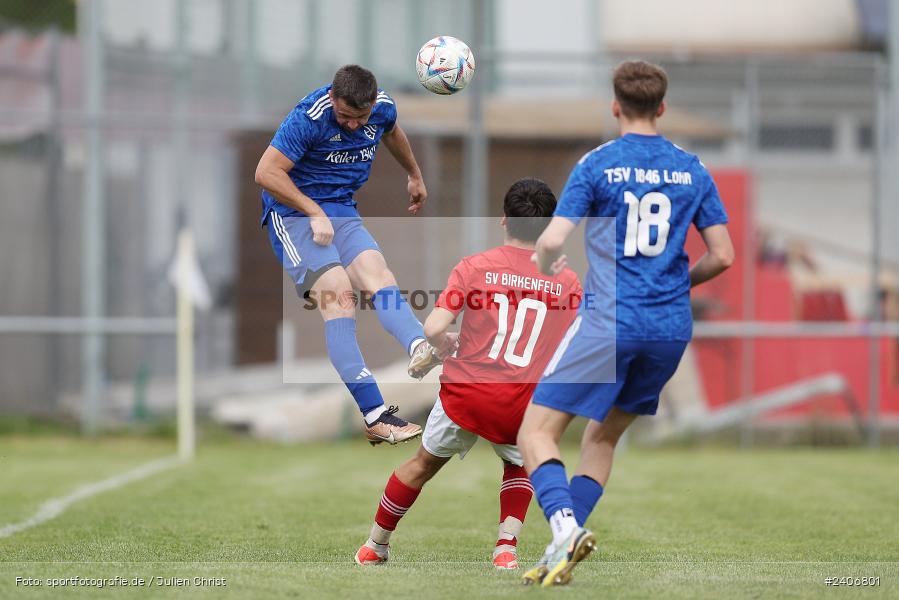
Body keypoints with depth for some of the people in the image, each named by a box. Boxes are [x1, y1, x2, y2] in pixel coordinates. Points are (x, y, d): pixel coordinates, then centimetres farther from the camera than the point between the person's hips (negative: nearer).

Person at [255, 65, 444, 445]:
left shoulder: (382, 107, 0)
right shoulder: (309, 118, -21)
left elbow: (391, 133, 26)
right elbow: (266, 172, -19)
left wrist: (415, 175, 41)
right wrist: (314, 212, -19)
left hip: (341, 212, 6)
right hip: (292, 212, -6)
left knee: (378, 276, -23)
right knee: (338, 294, -25)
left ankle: (419, 348, -52)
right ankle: (374, 415, -33)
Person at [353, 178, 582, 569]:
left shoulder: (474, 267, -1)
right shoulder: (567, 281, 3)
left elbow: (433, 329, -10)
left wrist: (447, 344, 12)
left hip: (465, 393, 0)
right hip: (522, 406, 0)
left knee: (424, 463, 23)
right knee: (519, 466, 31)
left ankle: (375, 547, 35)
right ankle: (507, 547, 12)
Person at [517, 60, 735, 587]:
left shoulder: (597, 165, -4)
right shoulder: (692, 170, 7)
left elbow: (552, 241, -10)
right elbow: (722, 255, 6)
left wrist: (545, 265, 13)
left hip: (610, 323, -5)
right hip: (672, 327, 5)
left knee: (537, 432, 0)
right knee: (603, 436, 19)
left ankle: (566, 527, -25)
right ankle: (564, 552, 9)